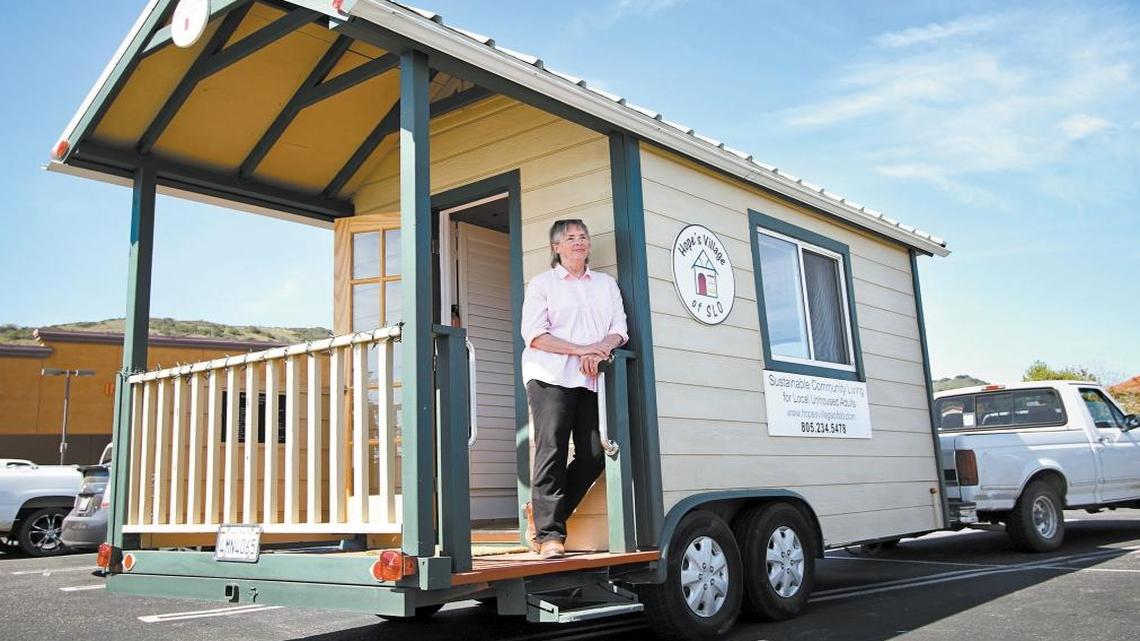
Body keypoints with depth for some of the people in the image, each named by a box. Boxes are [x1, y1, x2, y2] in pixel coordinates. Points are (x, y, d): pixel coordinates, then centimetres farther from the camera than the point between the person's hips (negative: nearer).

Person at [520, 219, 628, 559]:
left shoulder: (606, 284, 21)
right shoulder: (542, 283, 9)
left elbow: (620, 329, 13)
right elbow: (534, 334, -3)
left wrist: (600, 349, -10)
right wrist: (581, 349, -12)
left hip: (591, 379, 4)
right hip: (550, 376, -4)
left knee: (594, 455, -5)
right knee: (552, 451, -10)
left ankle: (541, 515, 11)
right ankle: (550, 534, -6)